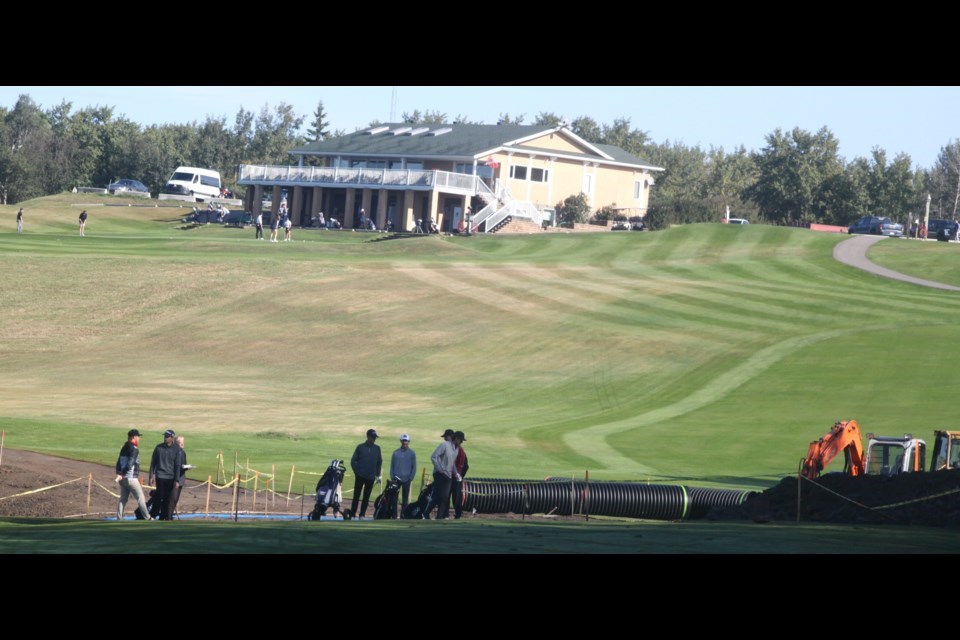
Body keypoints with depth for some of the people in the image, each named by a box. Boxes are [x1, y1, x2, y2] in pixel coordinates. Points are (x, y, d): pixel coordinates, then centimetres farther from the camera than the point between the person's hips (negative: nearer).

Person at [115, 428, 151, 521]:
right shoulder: (134, 449, -12)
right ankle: (147, 518, 5)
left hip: (123, 478, 8)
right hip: (131, 478, -8)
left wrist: (119, 474, 7)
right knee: (140, 498, 1)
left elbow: (119, 462, 12)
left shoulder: (124, 448, 13)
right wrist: (122, 474, -22)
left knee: (123, 499, 10)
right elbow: (130, 463, -22)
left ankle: (119, 519, 6)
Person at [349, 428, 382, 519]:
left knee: (366, 497, 3)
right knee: (356, 495, -3)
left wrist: (377, 474, 7)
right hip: (360, 476, -2)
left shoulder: (377, 448, 7)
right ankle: (353, 514, -1)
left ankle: (362, 514, 7)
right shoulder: (360, 447, 0)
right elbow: (353, 460, 4)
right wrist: (356, 471, -2)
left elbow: (379, 462, 13)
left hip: (371, 477, 2)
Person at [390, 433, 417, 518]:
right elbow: (392, 466, 8)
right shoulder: (396, 453, 6)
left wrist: (411, 477, -5)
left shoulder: (411, 453, 3)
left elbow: (414, 467, 4)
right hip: (396, 478, 1)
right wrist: (392, 476, -1)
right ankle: (394, 515, -1)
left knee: (405, 499, 3)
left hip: (406, 479, -1)